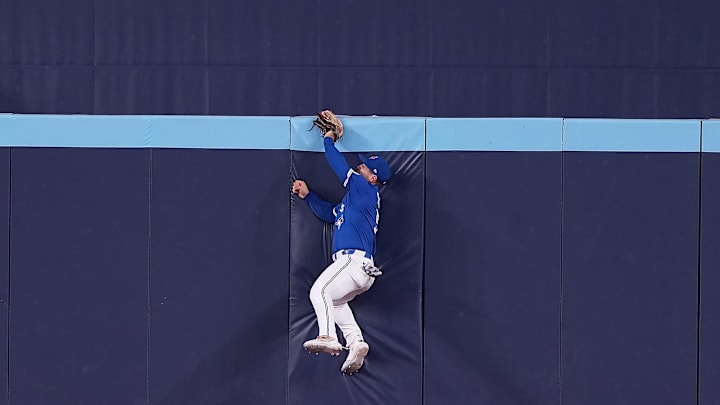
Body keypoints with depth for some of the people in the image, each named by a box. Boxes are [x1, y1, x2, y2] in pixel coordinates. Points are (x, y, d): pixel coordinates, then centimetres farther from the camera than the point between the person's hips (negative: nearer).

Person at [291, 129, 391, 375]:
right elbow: (328, 212, 37)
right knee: (332, 299, 26)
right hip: (361, 271, 11)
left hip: (354, 260, -11)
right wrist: (307, 195, 28)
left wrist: (328, 140, 14)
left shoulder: (367, 190, -2)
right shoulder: (354, 198, 27)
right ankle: (356, 343, 10)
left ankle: (327, 337, -42)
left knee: (320, 291, -26)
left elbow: (339, 165, -1)